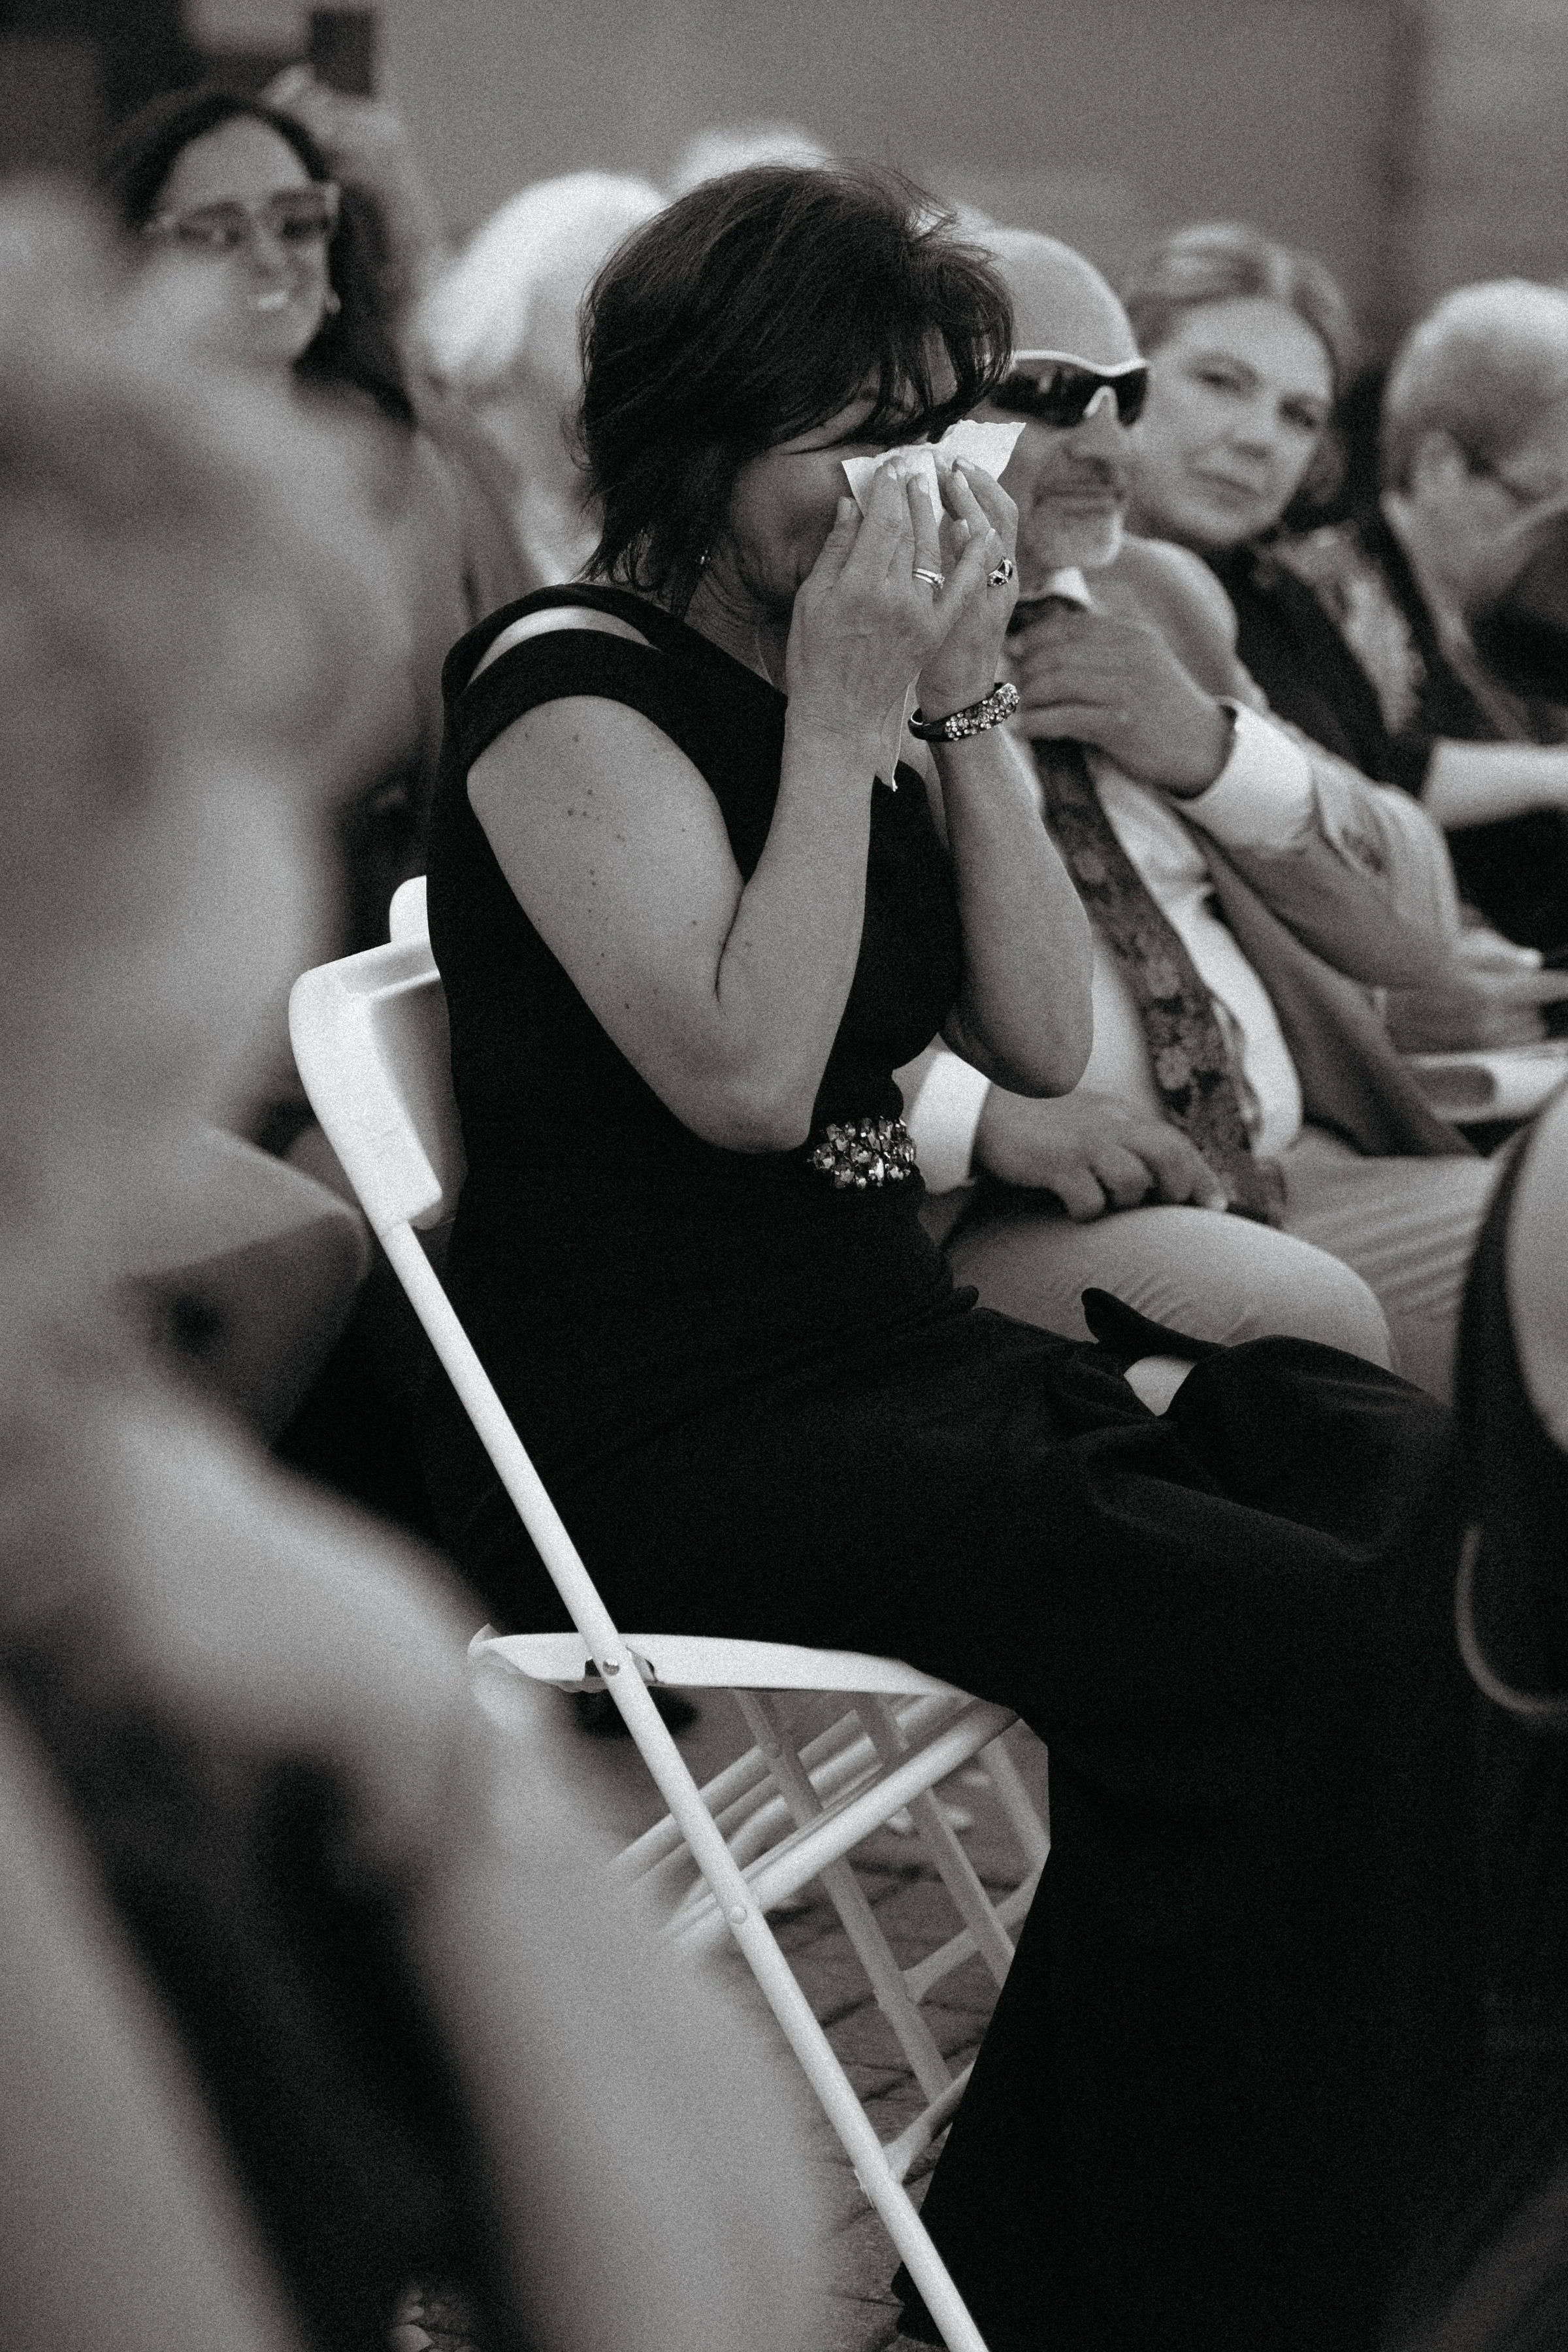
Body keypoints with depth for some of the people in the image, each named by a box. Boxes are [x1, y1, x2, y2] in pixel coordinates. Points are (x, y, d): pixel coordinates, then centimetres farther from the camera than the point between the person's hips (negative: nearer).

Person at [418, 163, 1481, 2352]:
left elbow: (1046, 1040, 7)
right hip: (662, 1434, -8)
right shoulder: (574, 685, -9)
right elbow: (745, 1076, -21)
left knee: (1414, 1479, -11)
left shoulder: (857, 688, 14)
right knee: (1285, 1636, -23)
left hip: (893, 1349, 8)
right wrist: (846, 719, -16)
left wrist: (968, 700, -2)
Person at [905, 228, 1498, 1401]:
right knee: (1297, 1318, -32)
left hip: (1308, 1175, 7)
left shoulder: (1162, 598, 19)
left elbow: (1415, 928, 18)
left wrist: (1215, 749, 1)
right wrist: (976, 1110, -26)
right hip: (999, 1221, -6)